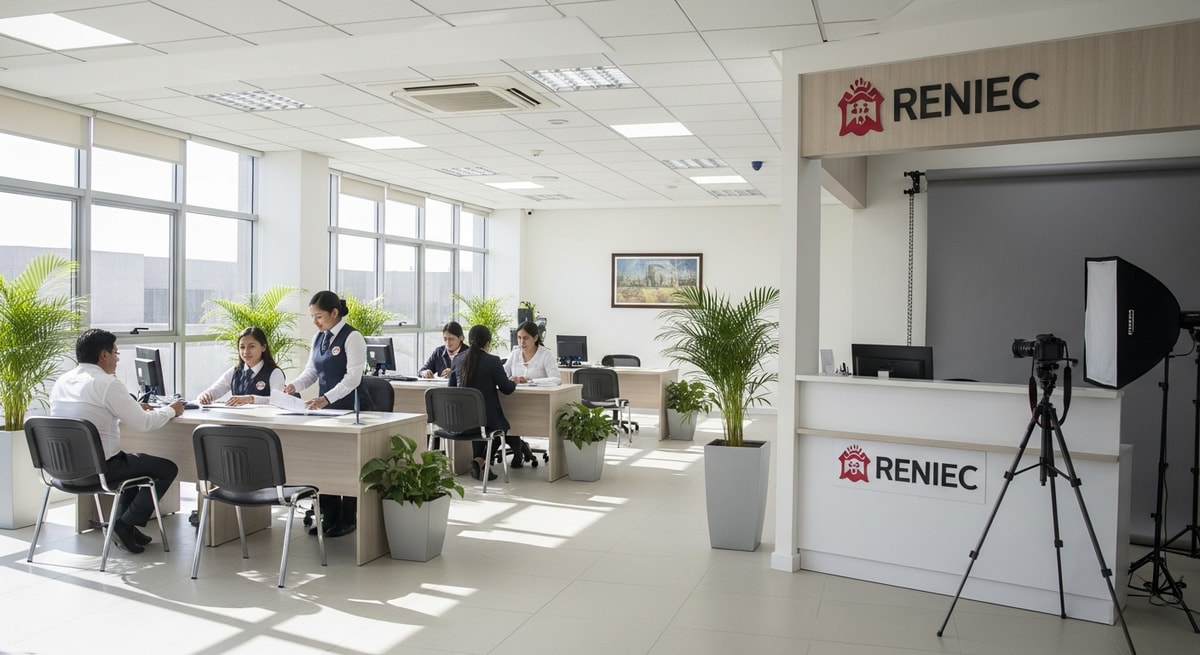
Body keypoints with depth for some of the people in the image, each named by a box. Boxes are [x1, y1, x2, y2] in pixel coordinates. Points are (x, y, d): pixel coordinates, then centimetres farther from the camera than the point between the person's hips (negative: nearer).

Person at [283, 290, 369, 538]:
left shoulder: (352, 338, -14)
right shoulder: (319, 338, 8)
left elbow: (352, 378, -20)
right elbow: (311, 371, 13)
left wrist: (326, 398, -30)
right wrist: (294, 385, -6)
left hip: (350, 409, -7)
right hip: (326, 408, 7)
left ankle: (347, 519, 16)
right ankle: (329, 517, 20)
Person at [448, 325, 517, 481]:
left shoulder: (458, 360, 1)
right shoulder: (493, 361, -12)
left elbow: (451, 387, 12)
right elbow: (506, 388, -7)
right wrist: (513, 382, 15)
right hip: (487, 418, -4)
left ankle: (478, 461, 28)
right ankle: (481, 460, 9)